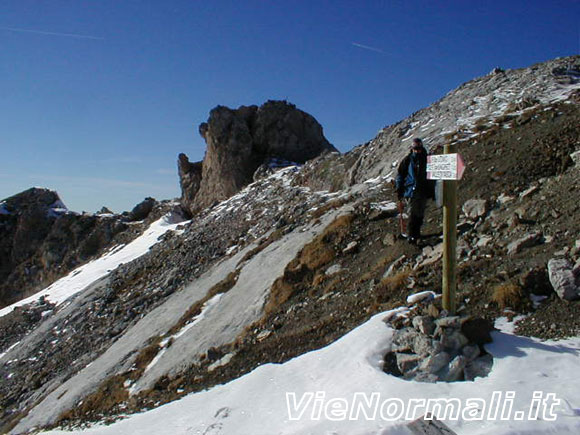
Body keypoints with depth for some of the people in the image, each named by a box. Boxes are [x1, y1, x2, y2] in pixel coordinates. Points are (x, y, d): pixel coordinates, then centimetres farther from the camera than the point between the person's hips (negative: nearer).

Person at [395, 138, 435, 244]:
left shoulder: (426, 160, 8)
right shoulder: (407, 160, 1)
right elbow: (399, 175, 4)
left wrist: (432, 192, 12)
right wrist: (399, 190, -2)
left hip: (423, 192, 3)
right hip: (410, 192, -3)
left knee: (420, 215, 9)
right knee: (411, 215, -6)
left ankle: (416, 234, 21)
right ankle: (411, 236, 1)